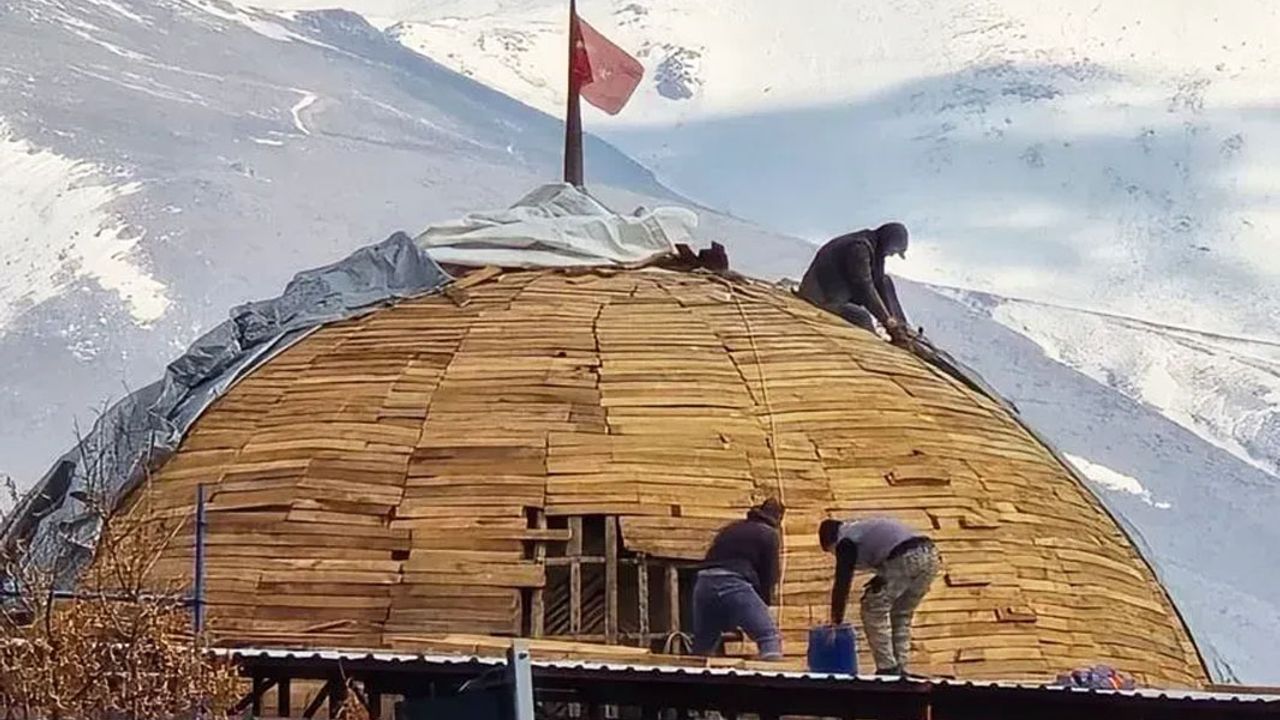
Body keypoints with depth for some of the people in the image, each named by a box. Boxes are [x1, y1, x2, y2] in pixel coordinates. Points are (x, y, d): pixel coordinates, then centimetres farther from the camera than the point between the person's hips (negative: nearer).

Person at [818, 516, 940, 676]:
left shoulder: (846, 541, 11)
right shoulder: (866, 528, 36)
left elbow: (842, 583, 9)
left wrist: (836, 620, 13)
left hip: (905, 559, -8)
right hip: (931, 555, 8)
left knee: (874, 610, 7)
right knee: (901, 615, 22)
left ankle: (887, 668, 3)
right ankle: (900, 669, 18)